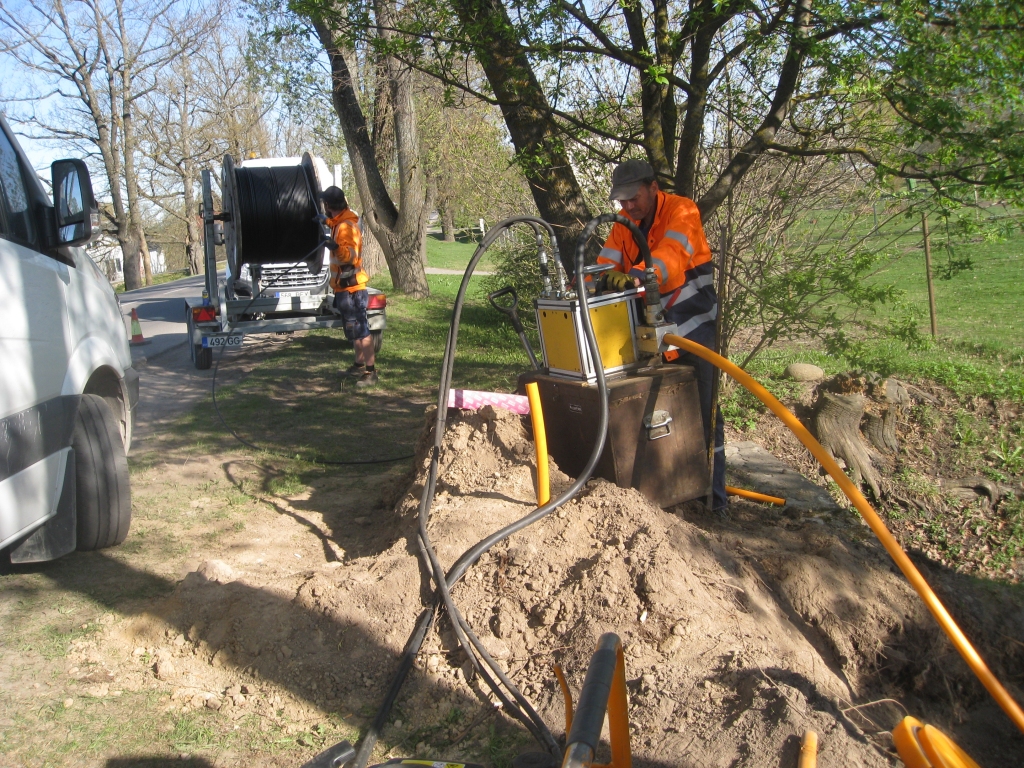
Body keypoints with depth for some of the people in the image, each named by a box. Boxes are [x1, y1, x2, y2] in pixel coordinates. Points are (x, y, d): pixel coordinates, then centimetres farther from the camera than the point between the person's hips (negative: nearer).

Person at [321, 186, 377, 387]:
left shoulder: (346, 226, -18)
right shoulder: (341, 222, 12)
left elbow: (351, 254, -31)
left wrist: (336, 248, -48)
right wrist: (327, 222, 49)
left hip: (350, 287, -11)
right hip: (346, 287, 11)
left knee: (360, 330, -11)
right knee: (353, 330, 19)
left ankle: (371, 372, -12)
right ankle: (359, 365, 31)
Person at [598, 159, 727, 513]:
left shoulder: (681, 211, -13)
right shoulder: (625, 224, 8)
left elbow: (673, 253, -32)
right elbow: (607, 260, -4)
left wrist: (638, 275, -50)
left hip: (693, 326, -6)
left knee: (703, 412, -5)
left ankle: (714, 494, 3)